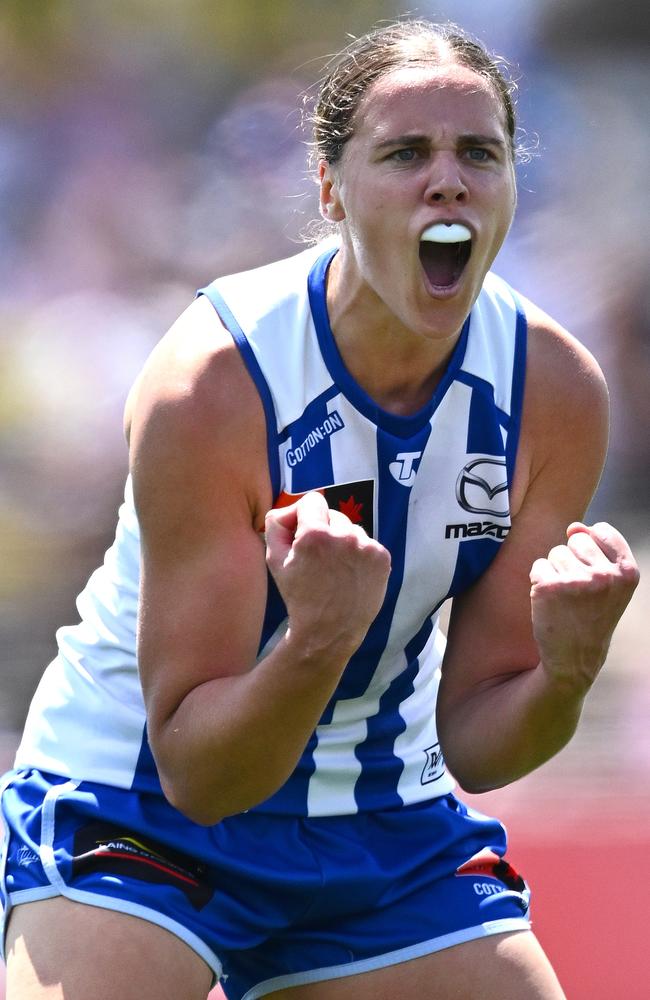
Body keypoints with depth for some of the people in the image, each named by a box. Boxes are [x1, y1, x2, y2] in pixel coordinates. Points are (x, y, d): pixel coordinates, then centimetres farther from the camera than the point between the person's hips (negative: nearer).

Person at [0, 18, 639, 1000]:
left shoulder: (557, 390, -12)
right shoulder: (208, 384, -26)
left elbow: (471, 742, -6)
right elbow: (195, 770, -25)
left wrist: (564, 673, -27)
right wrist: (317, 642, -44)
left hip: (382, 812, 5)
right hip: (141, 799, -4)